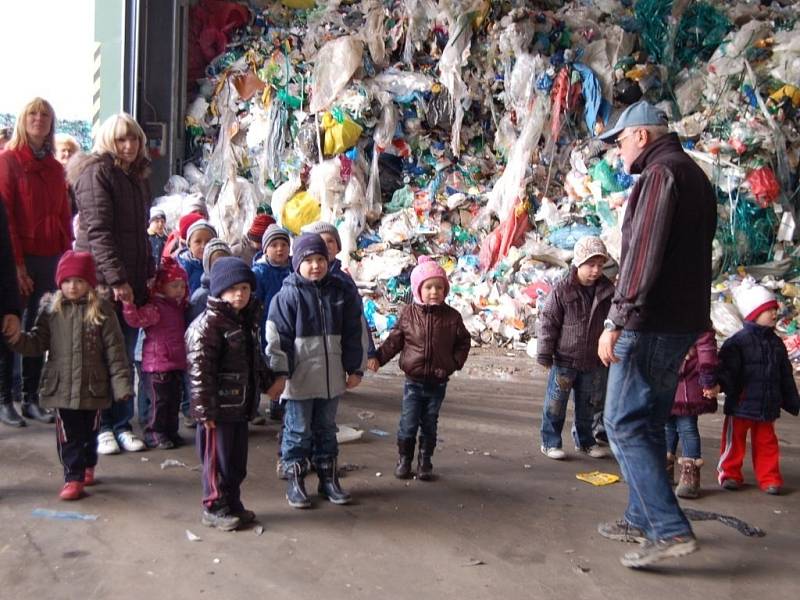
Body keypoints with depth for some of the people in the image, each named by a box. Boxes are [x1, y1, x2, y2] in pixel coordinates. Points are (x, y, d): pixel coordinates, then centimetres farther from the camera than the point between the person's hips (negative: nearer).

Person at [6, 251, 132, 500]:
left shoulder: (102, 310, -6)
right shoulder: (51, 309, 1)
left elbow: (115, 349, -7)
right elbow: (38, 342, 3)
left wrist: (121, 383, -10)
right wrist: (18, 339, -18)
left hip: (93, 386, -1)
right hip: (61, 385, 1)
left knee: (89, 432, 16)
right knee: (68, 435, 4)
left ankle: (87, 467, 37)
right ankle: (73, 477, 14)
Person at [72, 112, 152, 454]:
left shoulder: (137, 176, 19)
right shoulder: (97, 172, -6)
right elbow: (98, 230, -15)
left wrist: (149, 275, 15)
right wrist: (117, 279, -21)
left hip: (132, 282, 7)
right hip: (103, 281, -7)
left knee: (126, 356, 9)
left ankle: (121, 425, 18)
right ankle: (103, 427, 12)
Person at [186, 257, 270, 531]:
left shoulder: (248, 320, 11)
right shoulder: (208, 324, -16)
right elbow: (199, 369, -20)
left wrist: (268, 380, 28)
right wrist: (205, 409, -21)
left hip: (241, 405, 8)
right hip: (218, 408, -8)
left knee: (238, 459, 16)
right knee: (218, 458, 4)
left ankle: (233, 503, 29)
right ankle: (215, 508, 18)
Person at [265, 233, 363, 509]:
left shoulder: (341, 293, 4)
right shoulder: (288, 295, -8)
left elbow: (353, 335, 9)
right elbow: (277, 338, -9)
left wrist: (354, 369, 8)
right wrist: (279, 374, -12)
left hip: (331, 378, 4)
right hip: (299, 379, -4)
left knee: (327, 429, 16)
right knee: (298, 431, 6)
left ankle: (328, 478, 28)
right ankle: (295, 481, 19)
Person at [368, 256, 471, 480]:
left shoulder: (452, 316, -3)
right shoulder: (408, 314, -5)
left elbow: (463, 341, 6)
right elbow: (394, 340, 1)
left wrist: (455, 362, -7)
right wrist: (378, 357, -9)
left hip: (438, 383, 1)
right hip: (414, 381, -1)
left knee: (429, 426, 12)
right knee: (408, 425, 5)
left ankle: (425, 462, 25)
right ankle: (403, 460, 21)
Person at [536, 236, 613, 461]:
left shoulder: (607, 290, 0)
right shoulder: (562, 290, -13)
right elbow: (548, 322, -10)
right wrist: (544, 355, -10)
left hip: (593, 361, 4)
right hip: (564, 360, -4)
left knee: (588, 405, 17)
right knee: (555, 404, 3)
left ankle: (585, 440, 34)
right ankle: (550, 442, 16)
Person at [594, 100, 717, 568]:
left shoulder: (661, 174, -11)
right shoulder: (696, 176, 20)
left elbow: (643, 254, -21)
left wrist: (617, 320, -22)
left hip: (651, 323, -10)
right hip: (683, 321, 10)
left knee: (624, 424, -7)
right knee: (648, 424, 15)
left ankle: (671, 530, -9)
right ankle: (643, 520, 23)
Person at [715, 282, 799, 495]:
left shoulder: (776, 343, 8)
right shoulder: (738, 342, -11)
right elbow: (727, 368, -16)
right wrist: (720, 384, -31)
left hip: (767, 406, 5)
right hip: (741, 404, -5)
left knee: (766, 442, 12)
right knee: (735, 440, 5)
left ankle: (769, 478, 22)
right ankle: (730, 474, 18)